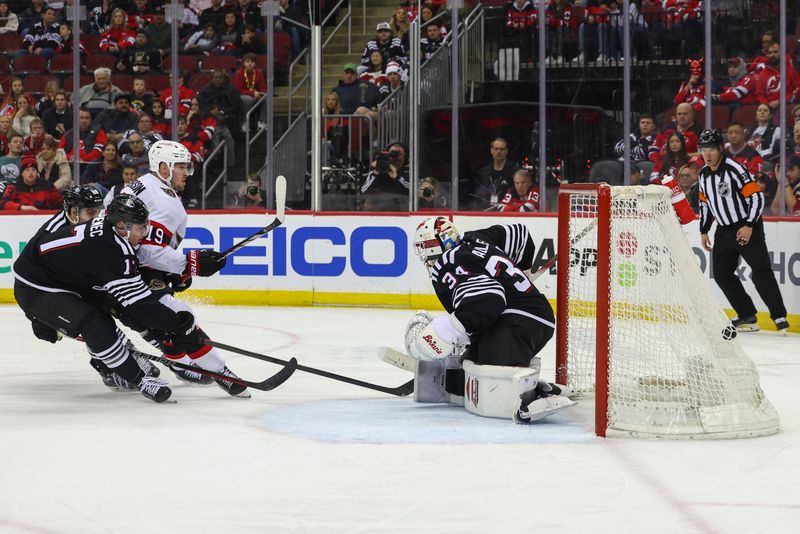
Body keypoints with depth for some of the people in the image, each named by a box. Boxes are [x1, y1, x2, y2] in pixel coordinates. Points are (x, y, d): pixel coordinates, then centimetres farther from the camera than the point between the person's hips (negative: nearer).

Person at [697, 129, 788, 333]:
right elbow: (705, 203, 19)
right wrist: (704, 231, 18)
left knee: (761, 271, -14)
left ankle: (779, 317, -12)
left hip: (747, 228, -8)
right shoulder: (704, 175, 6)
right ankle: (747, 316, 12)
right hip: (724, 230, 8)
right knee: (721, 274, 5)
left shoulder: (735, 169, -18)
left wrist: (749, 226, -23)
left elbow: (756, 197, -20)